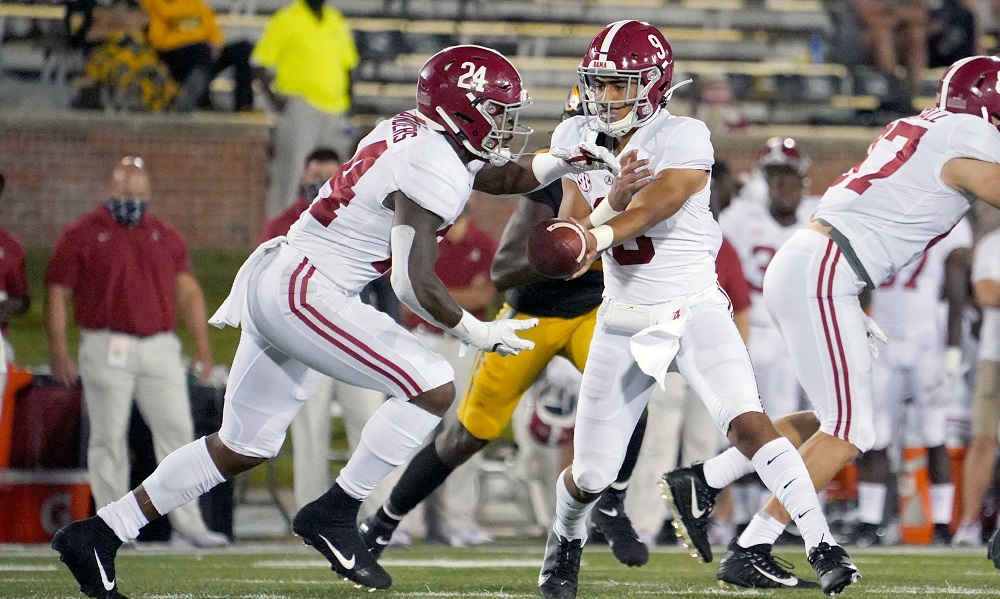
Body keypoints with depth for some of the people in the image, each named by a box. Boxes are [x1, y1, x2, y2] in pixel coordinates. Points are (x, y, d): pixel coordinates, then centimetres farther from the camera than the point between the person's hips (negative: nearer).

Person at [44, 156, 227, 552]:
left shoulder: (165, 237, 15)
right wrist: (58, 352, -7)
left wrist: (202, 347, 8)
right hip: (107, 351, -3)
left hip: (160, 348, 3)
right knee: (109, 438, 0)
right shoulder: (81, 236, 2)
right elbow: (57, 295, 0)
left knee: (177, 431, -2)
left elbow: (188, 293, 16)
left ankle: (187, 521, 1)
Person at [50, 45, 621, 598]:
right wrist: (483, 334, -6)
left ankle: (98, 535, 18)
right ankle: (334, 514, -6)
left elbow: (506, 177, 28)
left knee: (242, 448, 16)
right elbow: (416, 284, -19)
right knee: (433, 388, -14)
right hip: (302, 287, -10)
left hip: (275, 282, 10)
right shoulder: (435, 169, -16)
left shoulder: (414, 132, 12)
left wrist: (565, 161, 11)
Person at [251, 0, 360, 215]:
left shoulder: (337, 22, 15)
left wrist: (347, 107, 14)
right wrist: (273, 95, -14)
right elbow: (259, 64, -2)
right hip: (298, 107, -5)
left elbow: (346, 67, 22)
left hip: (334, 109, 5)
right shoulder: (286, 20, -1)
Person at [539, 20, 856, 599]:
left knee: (748, 421, -28)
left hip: (695, 310, -4)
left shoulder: (683, 139, -13)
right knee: (591, 476, 6)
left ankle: (824, 546, -25)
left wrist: (597, 236, -48)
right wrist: (613, 199, -23)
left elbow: (655, 206, -29)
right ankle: (566, 540, 40)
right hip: (624, 323, 4)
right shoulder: (576, 139, 3)